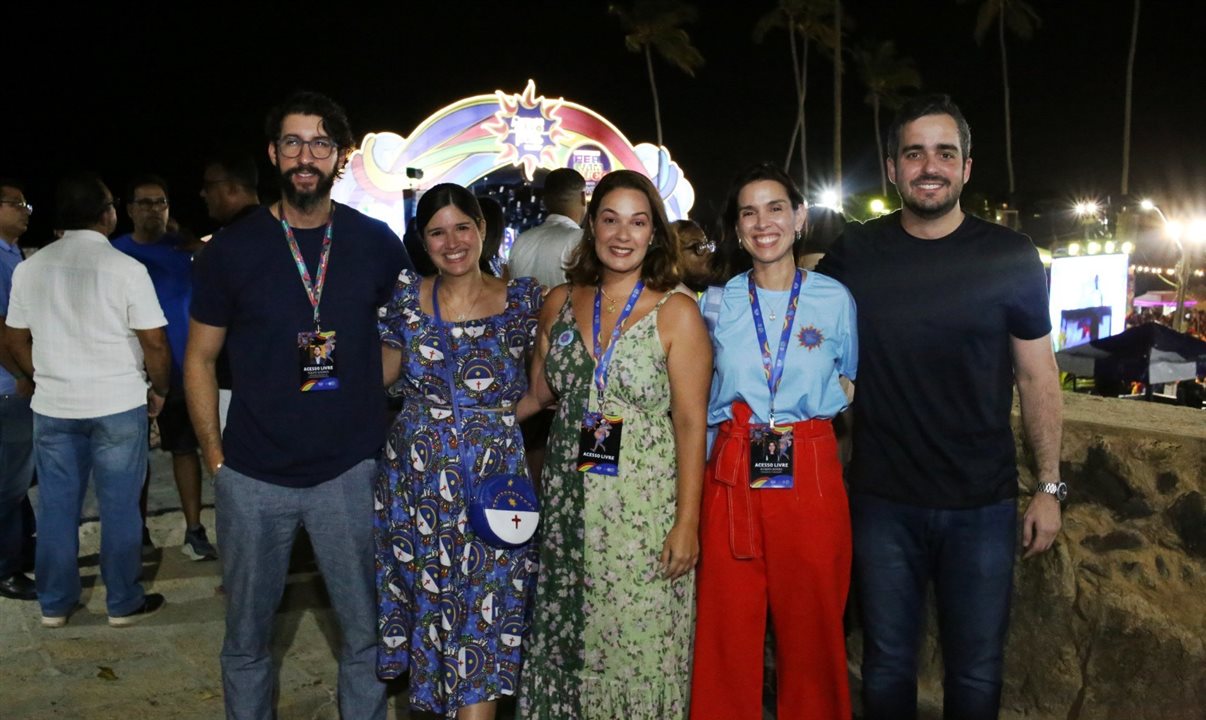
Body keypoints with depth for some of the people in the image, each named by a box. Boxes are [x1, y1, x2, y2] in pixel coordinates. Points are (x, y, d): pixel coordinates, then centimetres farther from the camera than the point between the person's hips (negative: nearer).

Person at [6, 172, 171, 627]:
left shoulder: (29, 268, 2)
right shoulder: (126, 268, -12)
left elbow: (16, 341, 9)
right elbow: (155, 342, -12)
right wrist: (159, 389, 3)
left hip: (52, 408, 4)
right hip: (118, 406, -4)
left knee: (56, 506, 13)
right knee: (119, 507, 5)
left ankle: (55, 604, 23)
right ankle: (124, 603, 15)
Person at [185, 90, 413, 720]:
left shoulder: (377, 244, 0)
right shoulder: (232, 248, -1)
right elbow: (200, 359, 5)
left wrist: (385, 428, 3)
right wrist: (214, 456, 0)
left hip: (351, 471, 0)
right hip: (252, 476, 0)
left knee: (367, 632, 10)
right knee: (247, 633, 14)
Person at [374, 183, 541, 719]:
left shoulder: (522, 298, -1)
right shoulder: (407, 296, 3)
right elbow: (383, 372, 12)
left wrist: (500, 413, -6)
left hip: (494, 479, -2)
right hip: (418, 480, 2)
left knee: (482, 619, -1)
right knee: (427, 602, 12)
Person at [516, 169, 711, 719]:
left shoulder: (677, 312, -8)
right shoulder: (560, 303, 5)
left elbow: (690, 422, -9)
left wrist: (687, 522, -12)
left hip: (644, 501, -4)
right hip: (568, 499, 4)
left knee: (638, 641, 5)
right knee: (566, 637, 13)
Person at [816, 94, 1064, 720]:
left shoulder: (1009, 257, -3)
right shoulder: (854, 255, -1)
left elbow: (1037, 377, 2)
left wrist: (1049, 487, 1)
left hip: (983, 505, 0)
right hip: (882, 502, 1)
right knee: (888, 666, 15)